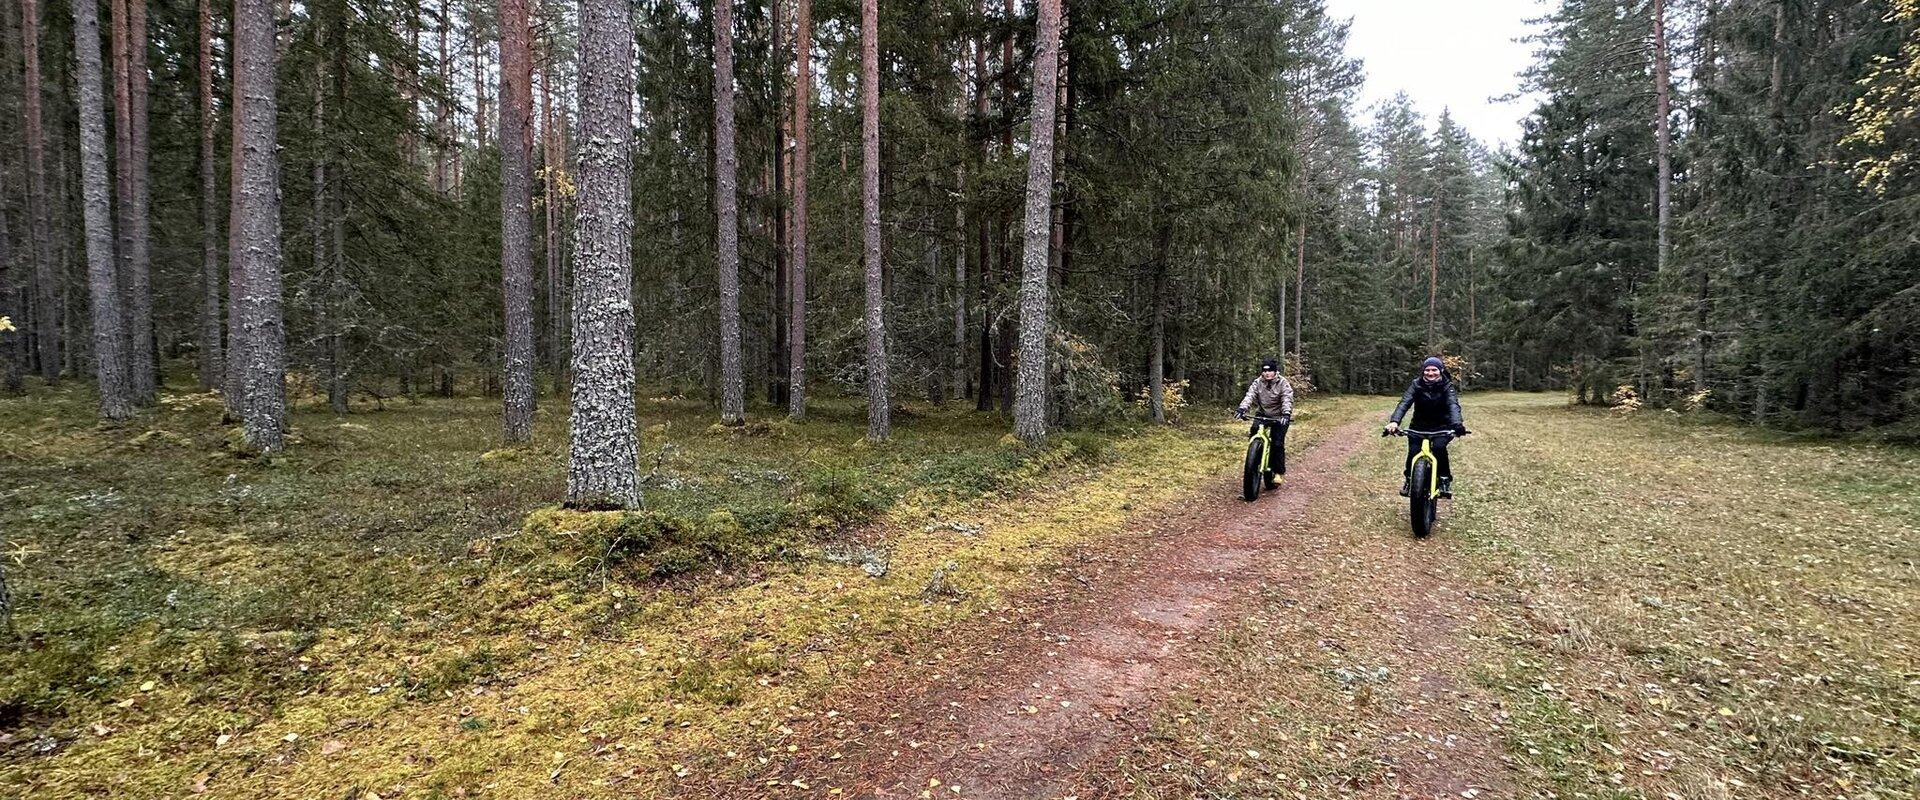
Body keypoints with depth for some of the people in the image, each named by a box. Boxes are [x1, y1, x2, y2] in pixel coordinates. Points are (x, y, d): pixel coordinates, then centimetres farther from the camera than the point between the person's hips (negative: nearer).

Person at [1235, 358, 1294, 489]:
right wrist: (1242, 408, -36)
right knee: (1254, 431, -26)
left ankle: (1279, 472, 3)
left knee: (1277, 444, -12)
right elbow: (1250, 396, -17)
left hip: (1279, 417, -3)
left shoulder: (1283, 383, -11)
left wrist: (1286, 414, -43)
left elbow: (1287, 400, -24)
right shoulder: (1257, 382, -3)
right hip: (1262, 414, 3)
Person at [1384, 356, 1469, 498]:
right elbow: (1404, 403, -25)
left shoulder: (1447, 386, -11)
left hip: (1441, 427, -1)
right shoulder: (1417, 385, -10)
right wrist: (1394, 421, -44)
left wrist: (1457, 423, -51)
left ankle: (1445, 480, -9)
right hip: (1419, 426, 1)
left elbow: (1453, 405, -30)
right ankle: (1409, 479, 8)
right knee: (1413, 451, -20)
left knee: (1439, 447, -30)